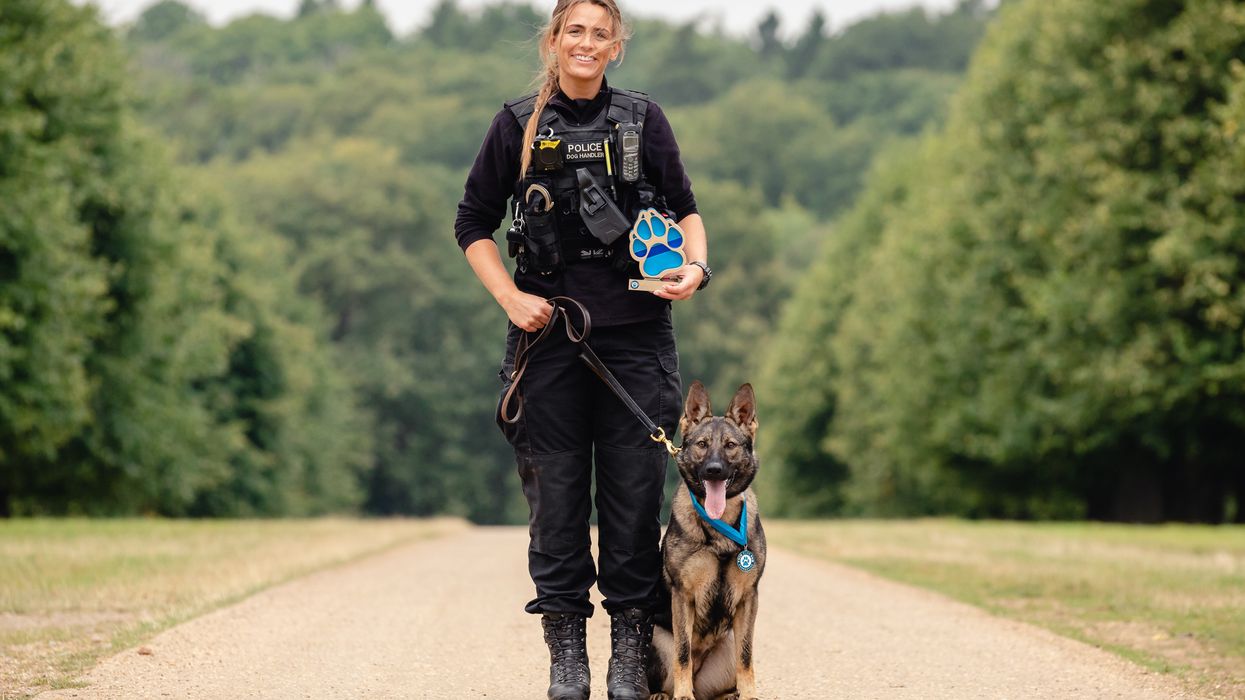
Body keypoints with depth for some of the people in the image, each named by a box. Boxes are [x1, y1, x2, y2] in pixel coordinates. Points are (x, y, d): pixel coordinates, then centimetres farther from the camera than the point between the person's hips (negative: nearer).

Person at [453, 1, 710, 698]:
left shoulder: (644, 120, 6)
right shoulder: (518, 125, 6)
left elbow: (686, 207, 13)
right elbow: (475, 223, 11)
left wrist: (696, 265, -7)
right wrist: (510, 297, -1)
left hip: (637, 334, 0)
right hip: (550, 330, 0)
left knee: (635, 490, 0)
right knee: (557, 492, 2)